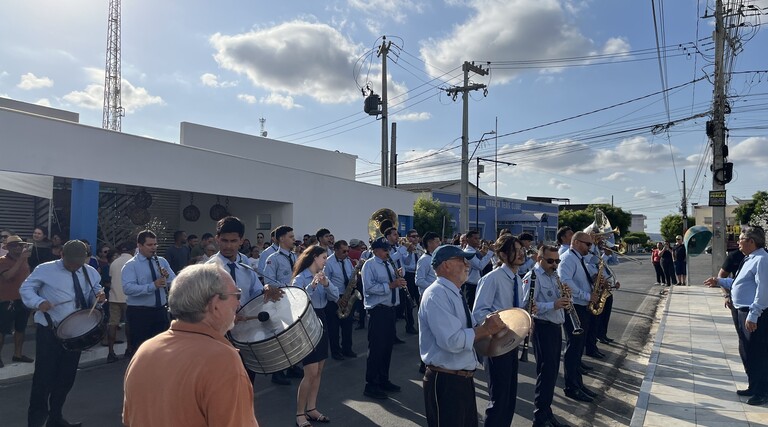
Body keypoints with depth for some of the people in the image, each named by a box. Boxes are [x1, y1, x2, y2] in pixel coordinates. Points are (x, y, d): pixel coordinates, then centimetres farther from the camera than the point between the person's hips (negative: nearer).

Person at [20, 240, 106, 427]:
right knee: (44, 375, -2)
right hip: (49, 331, -4)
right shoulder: (45, 270, -9)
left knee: (67, 376, 13)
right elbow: (26, 288, -4)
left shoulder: (91, 273, 4)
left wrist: (99, 297, -12)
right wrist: (38, 302, -23)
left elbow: (94, 295, 12)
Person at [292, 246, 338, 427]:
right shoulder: (300, 278, -12)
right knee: (311, 373, -8)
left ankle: (311, 409, 22)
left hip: (321, 321, 8)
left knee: (318, 371, 11)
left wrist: (326, 284, -19)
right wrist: (312, 286, -36)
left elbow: (335, 296, -1)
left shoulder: (322, 276, 10)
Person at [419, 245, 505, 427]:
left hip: (464, 378, 10)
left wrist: (486, 326, -2)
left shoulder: (454, 294, 11)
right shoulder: (436, 294, -21)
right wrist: (485, 329, -19)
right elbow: (452, 341, -29)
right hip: (446, 382, -10)